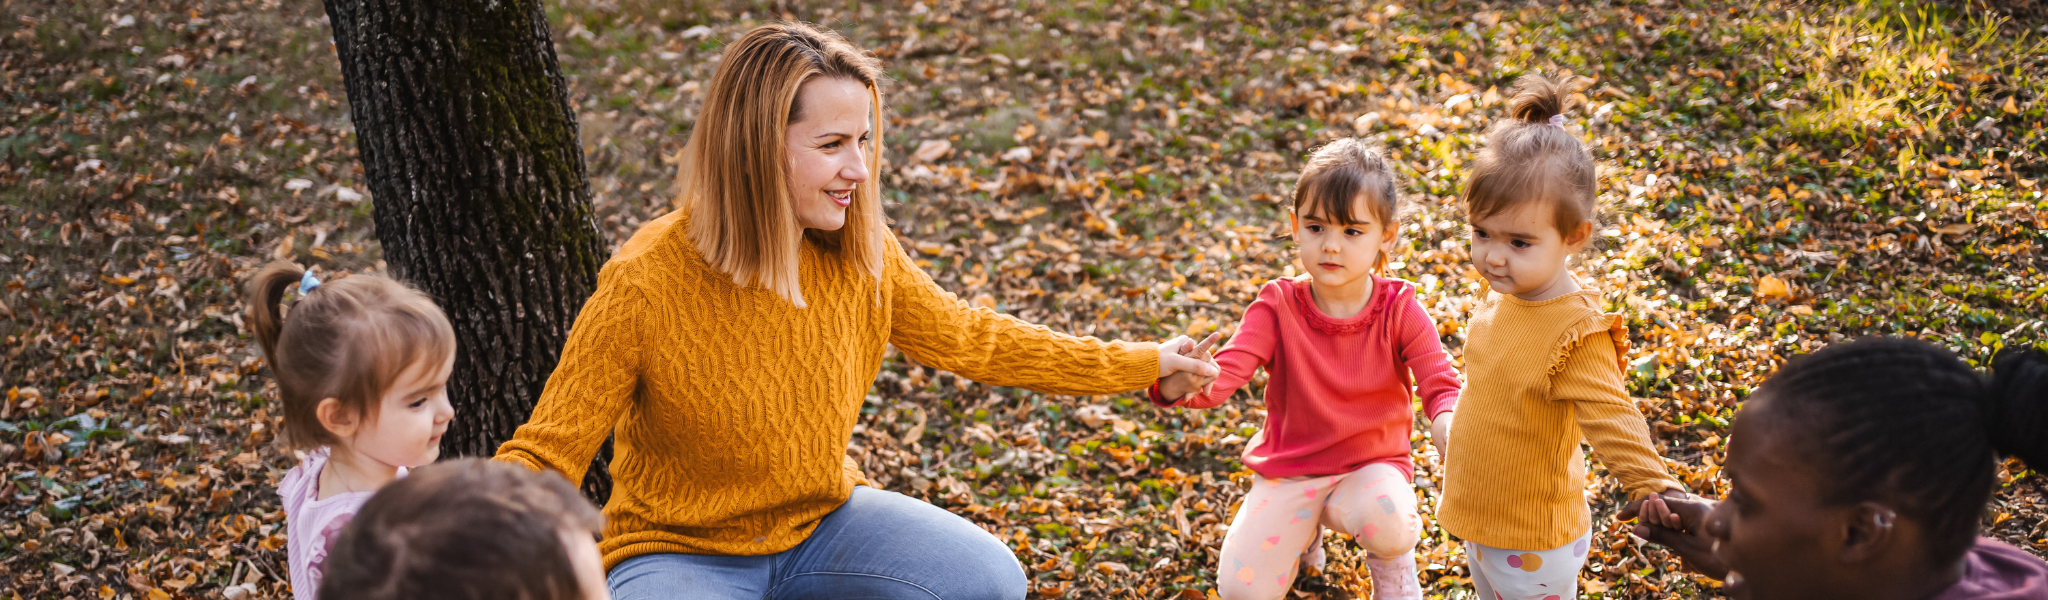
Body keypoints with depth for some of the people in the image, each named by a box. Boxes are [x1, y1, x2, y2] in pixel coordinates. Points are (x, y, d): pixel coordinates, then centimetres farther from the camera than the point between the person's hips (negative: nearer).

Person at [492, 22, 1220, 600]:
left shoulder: (863, 254, -9)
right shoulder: (644, 285, -25)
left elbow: (968, 338, 7)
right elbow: (546, 455, -20)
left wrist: (1140, 364, 11)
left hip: (824, 521, 5)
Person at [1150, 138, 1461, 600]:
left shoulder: (1400, 310, -11)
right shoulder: (1278, 307, -11)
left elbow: (1441, 387, -15)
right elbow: (1224, 374, -22)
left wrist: (1447, 424, -41)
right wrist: (1179, 385, -47)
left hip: (1371, 466, -1)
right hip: (1287, 471, 1)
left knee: (1386, 521, -36)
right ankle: (1304, 529, 19)